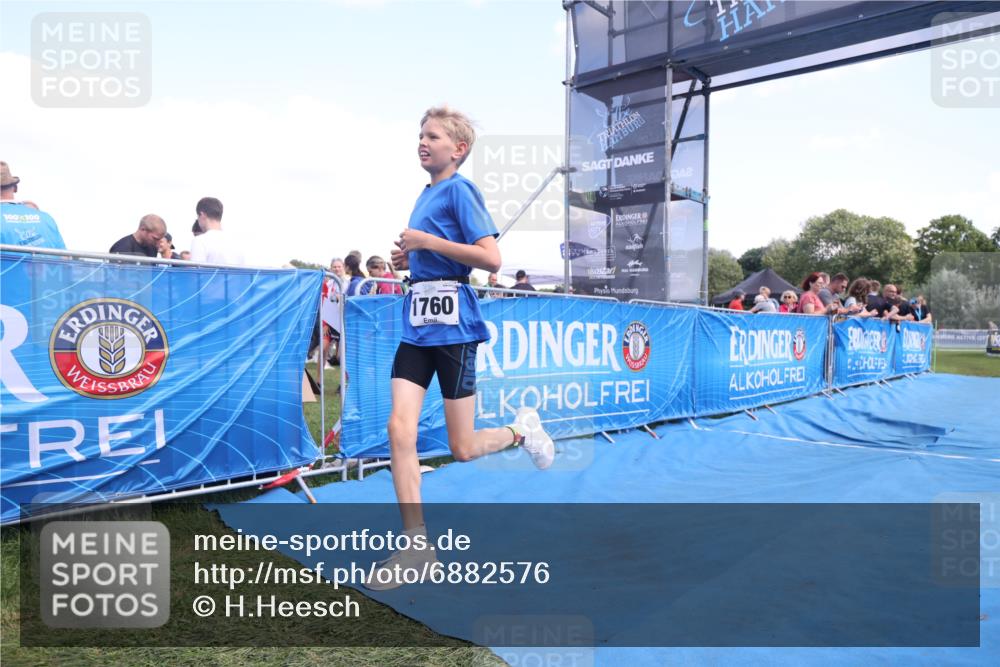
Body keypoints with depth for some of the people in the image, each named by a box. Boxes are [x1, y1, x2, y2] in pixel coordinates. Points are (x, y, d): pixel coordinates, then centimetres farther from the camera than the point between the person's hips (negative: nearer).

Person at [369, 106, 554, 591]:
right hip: (416, 324, 7)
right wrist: (409, 258, 8)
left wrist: (427, 242, -16)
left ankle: (522, 429, 31)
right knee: (400, 428, -5)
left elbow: (491, 259, -17)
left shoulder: (459, 190, -7)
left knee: (462, 449, 1)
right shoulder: (426, 193, 17)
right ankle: (416, 546, 3)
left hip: (453, 325, -7)